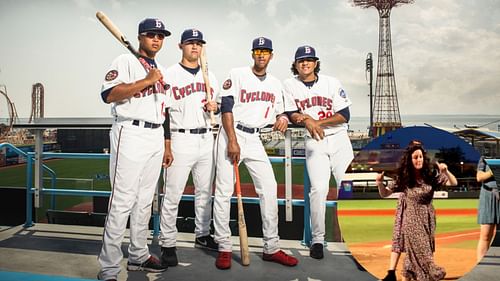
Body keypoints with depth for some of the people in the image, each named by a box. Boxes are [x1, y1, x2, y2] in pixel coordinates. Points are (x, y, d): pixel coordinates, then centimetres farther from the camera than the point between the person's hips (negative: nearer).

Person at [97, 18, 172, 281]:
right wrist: (147, 80, -16)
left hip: (156, 139, 8)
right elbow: (109, 95, -16)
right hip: (130, 134, -7)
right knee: (122, 201, -10)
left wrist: (166, 147, 17)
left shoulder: (161, 71, 21)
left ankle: (138, 256, 24)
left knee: (145, 200, 12)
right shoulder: (125, 61, -1)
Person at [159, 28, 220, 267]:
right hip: (181, 139, -6)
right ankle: (167, 244, 9)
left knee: (205, 192, 15)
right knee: (172, 195, -3)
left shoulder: (210, 76, 15)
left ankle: (202, 235, 30)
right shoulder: (170, 74, -2)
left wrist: (214, 107, -2)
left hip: (206, 139, 6)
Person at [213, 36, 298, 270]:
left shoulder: (275, 83, 14)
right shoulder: (237, 75, -2)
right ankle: (224, 248, 6)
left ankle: (271, 248, 9)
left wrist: (283, 118, -5)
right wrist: (232, 141, -17)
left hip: (254, 140, 5)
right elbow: (226, 108, -9)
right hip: (231, 135, -4)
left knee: (269, 189, 0)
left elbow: (279, 111, 20)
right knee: (224, 191, -5)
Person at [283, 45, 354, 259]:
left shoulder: (331, 83, 2)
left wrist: (315, 121, -14)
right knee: (319, 188, -15)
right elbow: (292, 114, -3)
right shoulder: (290, 85, 4)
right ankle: (317, 239, -2)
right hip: (314, 142, -1)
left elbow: (344, 115, -3)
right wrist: (308, 122, -24)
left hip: (339, 139, 1)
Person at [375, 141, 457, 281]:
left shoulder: (431, 176, -6)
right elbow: (385, 194, -3)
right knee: (420, 253, 3)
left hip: (428, 219, 2)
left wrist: (446, 171, -24)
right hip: (412, 220, -2)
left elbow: (454, 183, -5)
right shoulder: (402, 178, -8)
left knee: (425, 251, 11)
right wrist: (379, 183, -23)